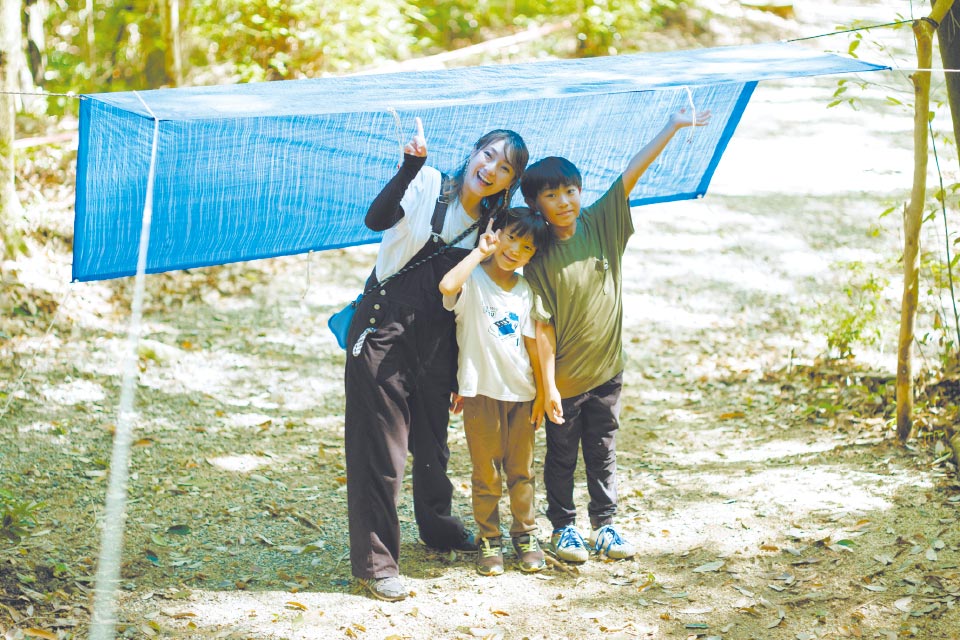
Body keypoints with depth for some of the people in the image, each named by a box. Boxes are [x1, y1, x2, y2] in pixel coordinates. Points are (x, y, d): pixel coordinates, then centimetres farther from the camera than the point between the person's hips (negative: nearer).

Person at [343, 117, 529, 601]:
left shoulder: (490, 226, 6)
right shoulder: (428, 185, -10)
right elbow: (377, 220, -30)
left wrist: (460, 377, 11)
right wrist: (410, 166, -41)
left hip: (435, 347, 6)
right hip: (384, 335, -6)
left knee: (432, 442, 20)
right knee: (381, 448, -3)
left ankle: (438, 527, 44)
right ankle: (375, 562, 3)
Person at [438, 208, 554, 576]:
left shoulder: (525, 290, 6)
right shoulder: (473, 280, -9)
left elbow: (532, 342, 10)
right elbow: (448, 286, -33)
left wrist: (541, 391, 9)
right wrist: (480, 251, -23)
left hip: (521, 393, 4)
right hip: (481, 392, -4)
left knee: (522, 470, 12)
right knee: (486, 473, 4)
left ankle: (525, 533, 25)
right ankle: (489, 539, 16)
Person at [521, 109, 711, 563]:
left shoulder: (600, 226, -4)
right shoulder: (538, 257, -13)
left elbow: (632, 174, -7)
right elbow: (543, 324, -14)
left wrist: (673, 127, -8)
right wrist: (548, 384, -17)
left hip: (606, 370, 3)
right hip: (563, 376, -3)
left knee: (603, 452, 14)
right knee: (562, 456, 11)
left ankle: (604, 526, 24)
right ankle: (563, 527, 24)